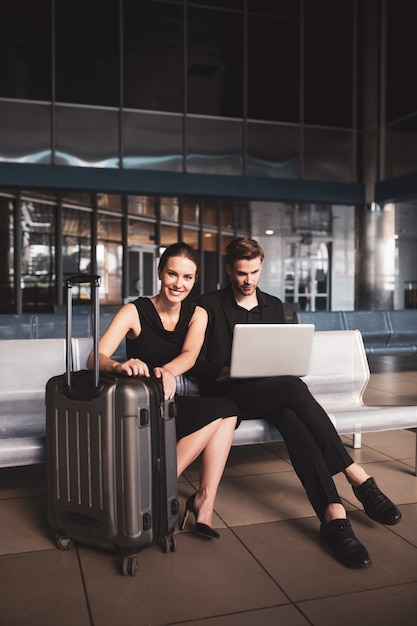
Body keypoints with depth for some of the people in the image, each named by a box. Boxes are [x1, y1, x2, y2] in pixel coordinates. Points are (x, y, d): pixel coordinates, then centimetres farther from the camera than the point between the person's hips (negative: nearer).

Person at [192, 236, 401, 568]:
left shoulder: (274, 306, 18)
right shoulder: (210, 305, 4)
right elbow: (195, 361, -1)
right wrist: (221, 372, -20)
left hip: (269, 394, 4)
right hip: (227, 395, -4)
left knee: (293, 419, -34)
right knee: (293, 387, -33)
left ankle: (333, 515, -41)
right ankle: (358, 478, -31)